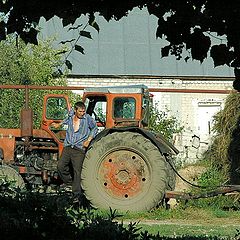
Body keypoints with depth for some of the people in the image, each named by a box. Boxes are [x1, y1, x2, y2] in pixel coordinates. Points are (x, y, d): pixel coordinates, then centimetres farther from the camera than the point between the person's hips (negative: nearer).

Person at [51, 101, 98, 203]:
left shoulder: (87, 118, -5)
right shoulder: (71, 114, 5)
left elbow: (95, 128, 10)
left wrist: (88, 140, 0)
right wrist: (59, 124, 34)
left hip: (79, 149, -4)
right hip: (67, 147, 4)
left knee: (77, 171, -8)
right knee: (60, 166, -11)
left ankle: (76, 196, -5)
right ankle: (68, 182, 17)